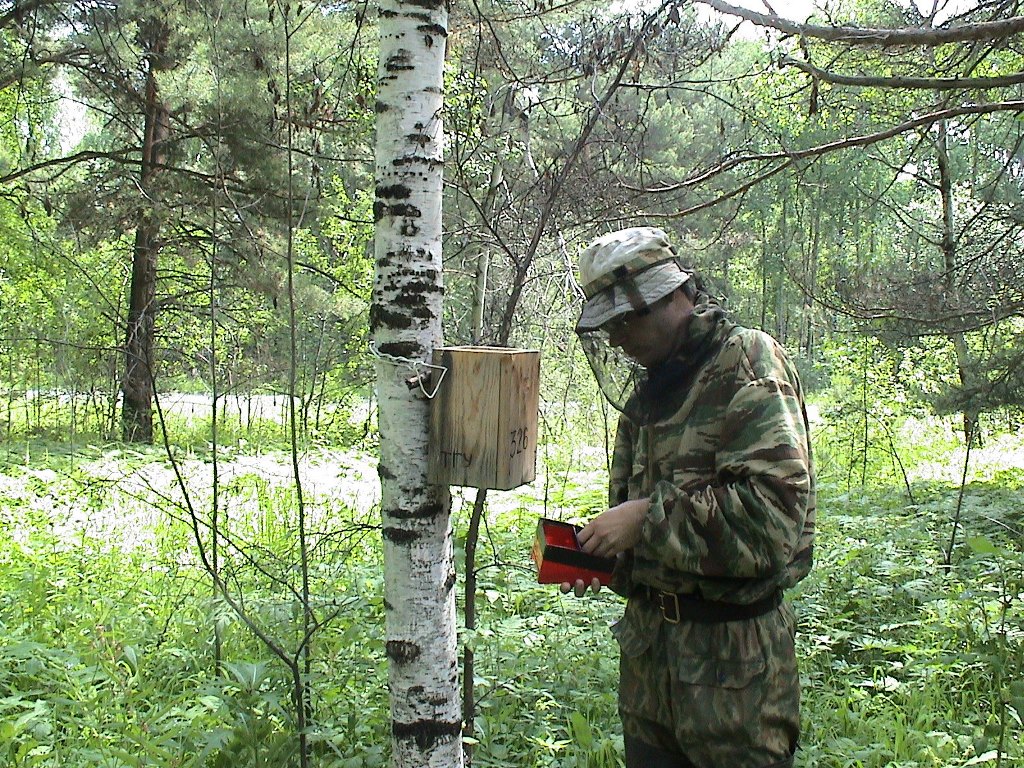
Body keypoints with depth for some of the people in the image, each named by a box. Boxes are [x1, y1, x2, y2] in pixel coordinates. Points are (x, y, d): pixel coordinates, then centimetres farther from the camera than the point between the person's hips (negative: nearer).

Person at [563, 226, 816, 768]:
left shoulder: (747, 363, -13)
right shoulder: (649, 386, 11)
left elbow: (774, 508, -25)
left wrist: (648, 519, -22)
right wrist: (603, 547, 1)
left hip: (731, 648, -7)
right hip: (649, 639, 8)